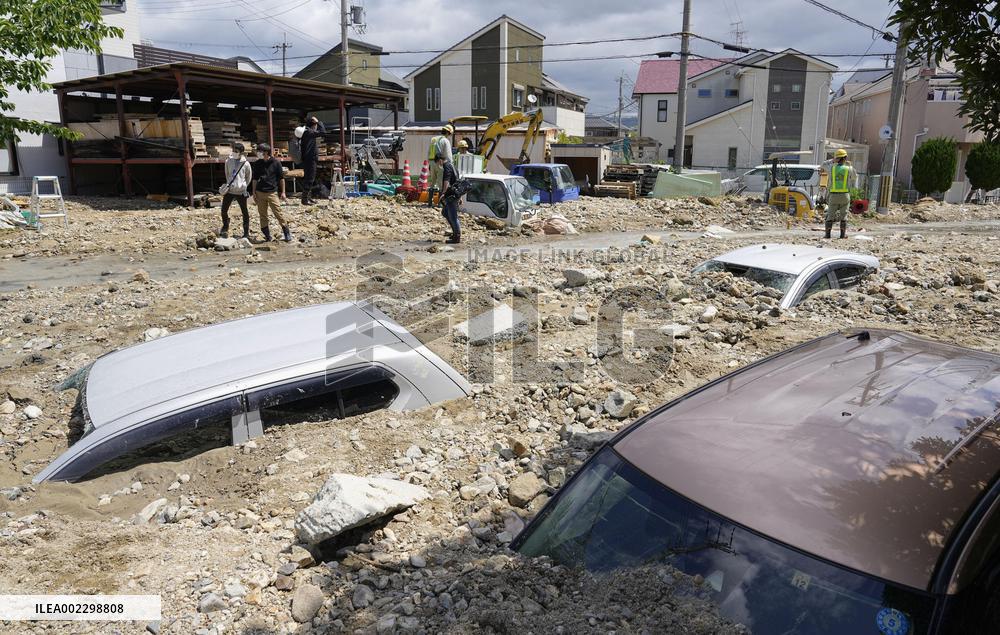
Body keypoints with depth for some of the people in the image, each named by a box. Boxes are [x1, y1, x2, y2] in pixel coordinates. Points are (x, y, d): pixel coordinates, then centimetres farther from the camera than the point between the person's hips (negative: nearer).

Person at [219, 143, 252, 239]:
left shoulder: (245, 163, -6)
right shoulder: (228, 161, 2)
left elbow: (249, 177, 5)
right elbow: (227, 174, 16)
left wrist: (243, 186, 7)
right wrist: (229, 184, 14)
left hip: (240, 192, -3)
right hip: (229, 190, 3)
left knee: (244, 212, 4)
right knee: (224, 210, 5)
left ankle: (246, 232, 13)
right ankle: (225, 229, 25)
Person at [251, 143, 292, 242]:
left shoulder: (276, 163, -3)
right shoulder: (257, 164, 6)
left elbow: (281, 178, 3)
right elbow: (255, 179, 13)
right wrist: (254, 192, 8)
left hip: (272, 192, -4)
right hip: (260, 193, 4)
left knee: (278, 213, -7)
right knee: (262, 215, 6)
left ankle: (287, 233, 2)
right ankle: (267, 235, 16)